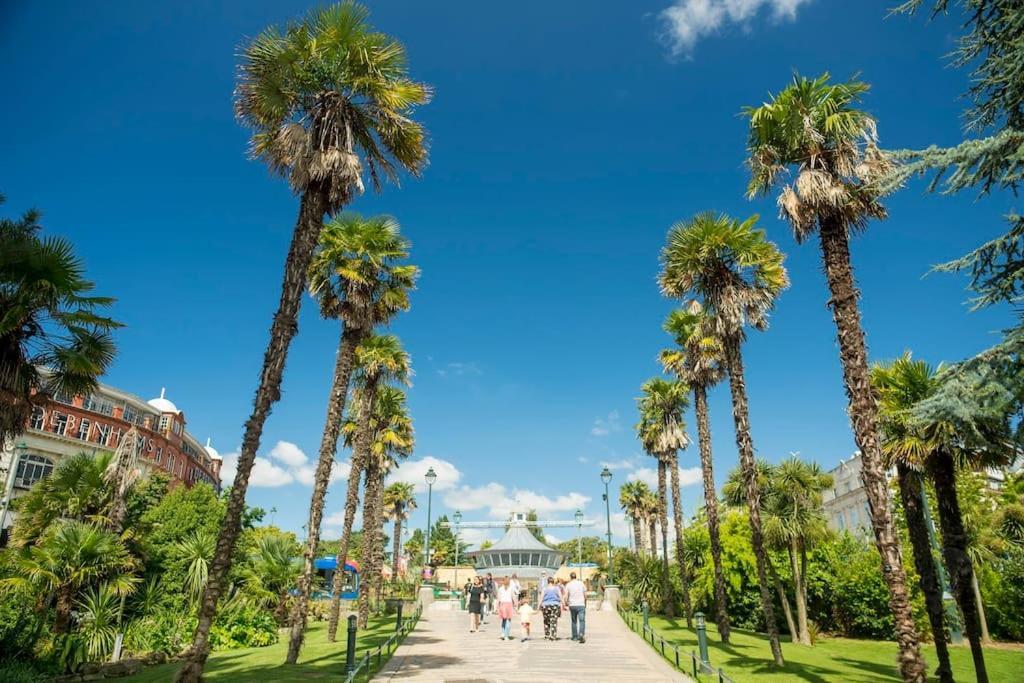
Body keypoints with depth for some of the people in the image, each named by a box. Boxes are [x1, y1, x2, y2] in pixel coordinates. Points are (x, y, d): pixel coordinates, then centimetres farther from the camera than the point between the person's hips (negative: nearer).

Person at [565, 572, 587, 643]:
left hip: (572, 605, 1)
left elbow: (566, 597, -5)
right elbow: (585, 595, 6)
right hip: (581, 605, -1)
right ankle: (581, 634, -27)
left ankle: (575, 637, 22)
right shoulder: (581, 583, 3)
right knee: (582, 621, -4)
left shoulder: (568, 585, 0)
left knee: (573, 621, 16)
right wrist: (585, 604, 19)